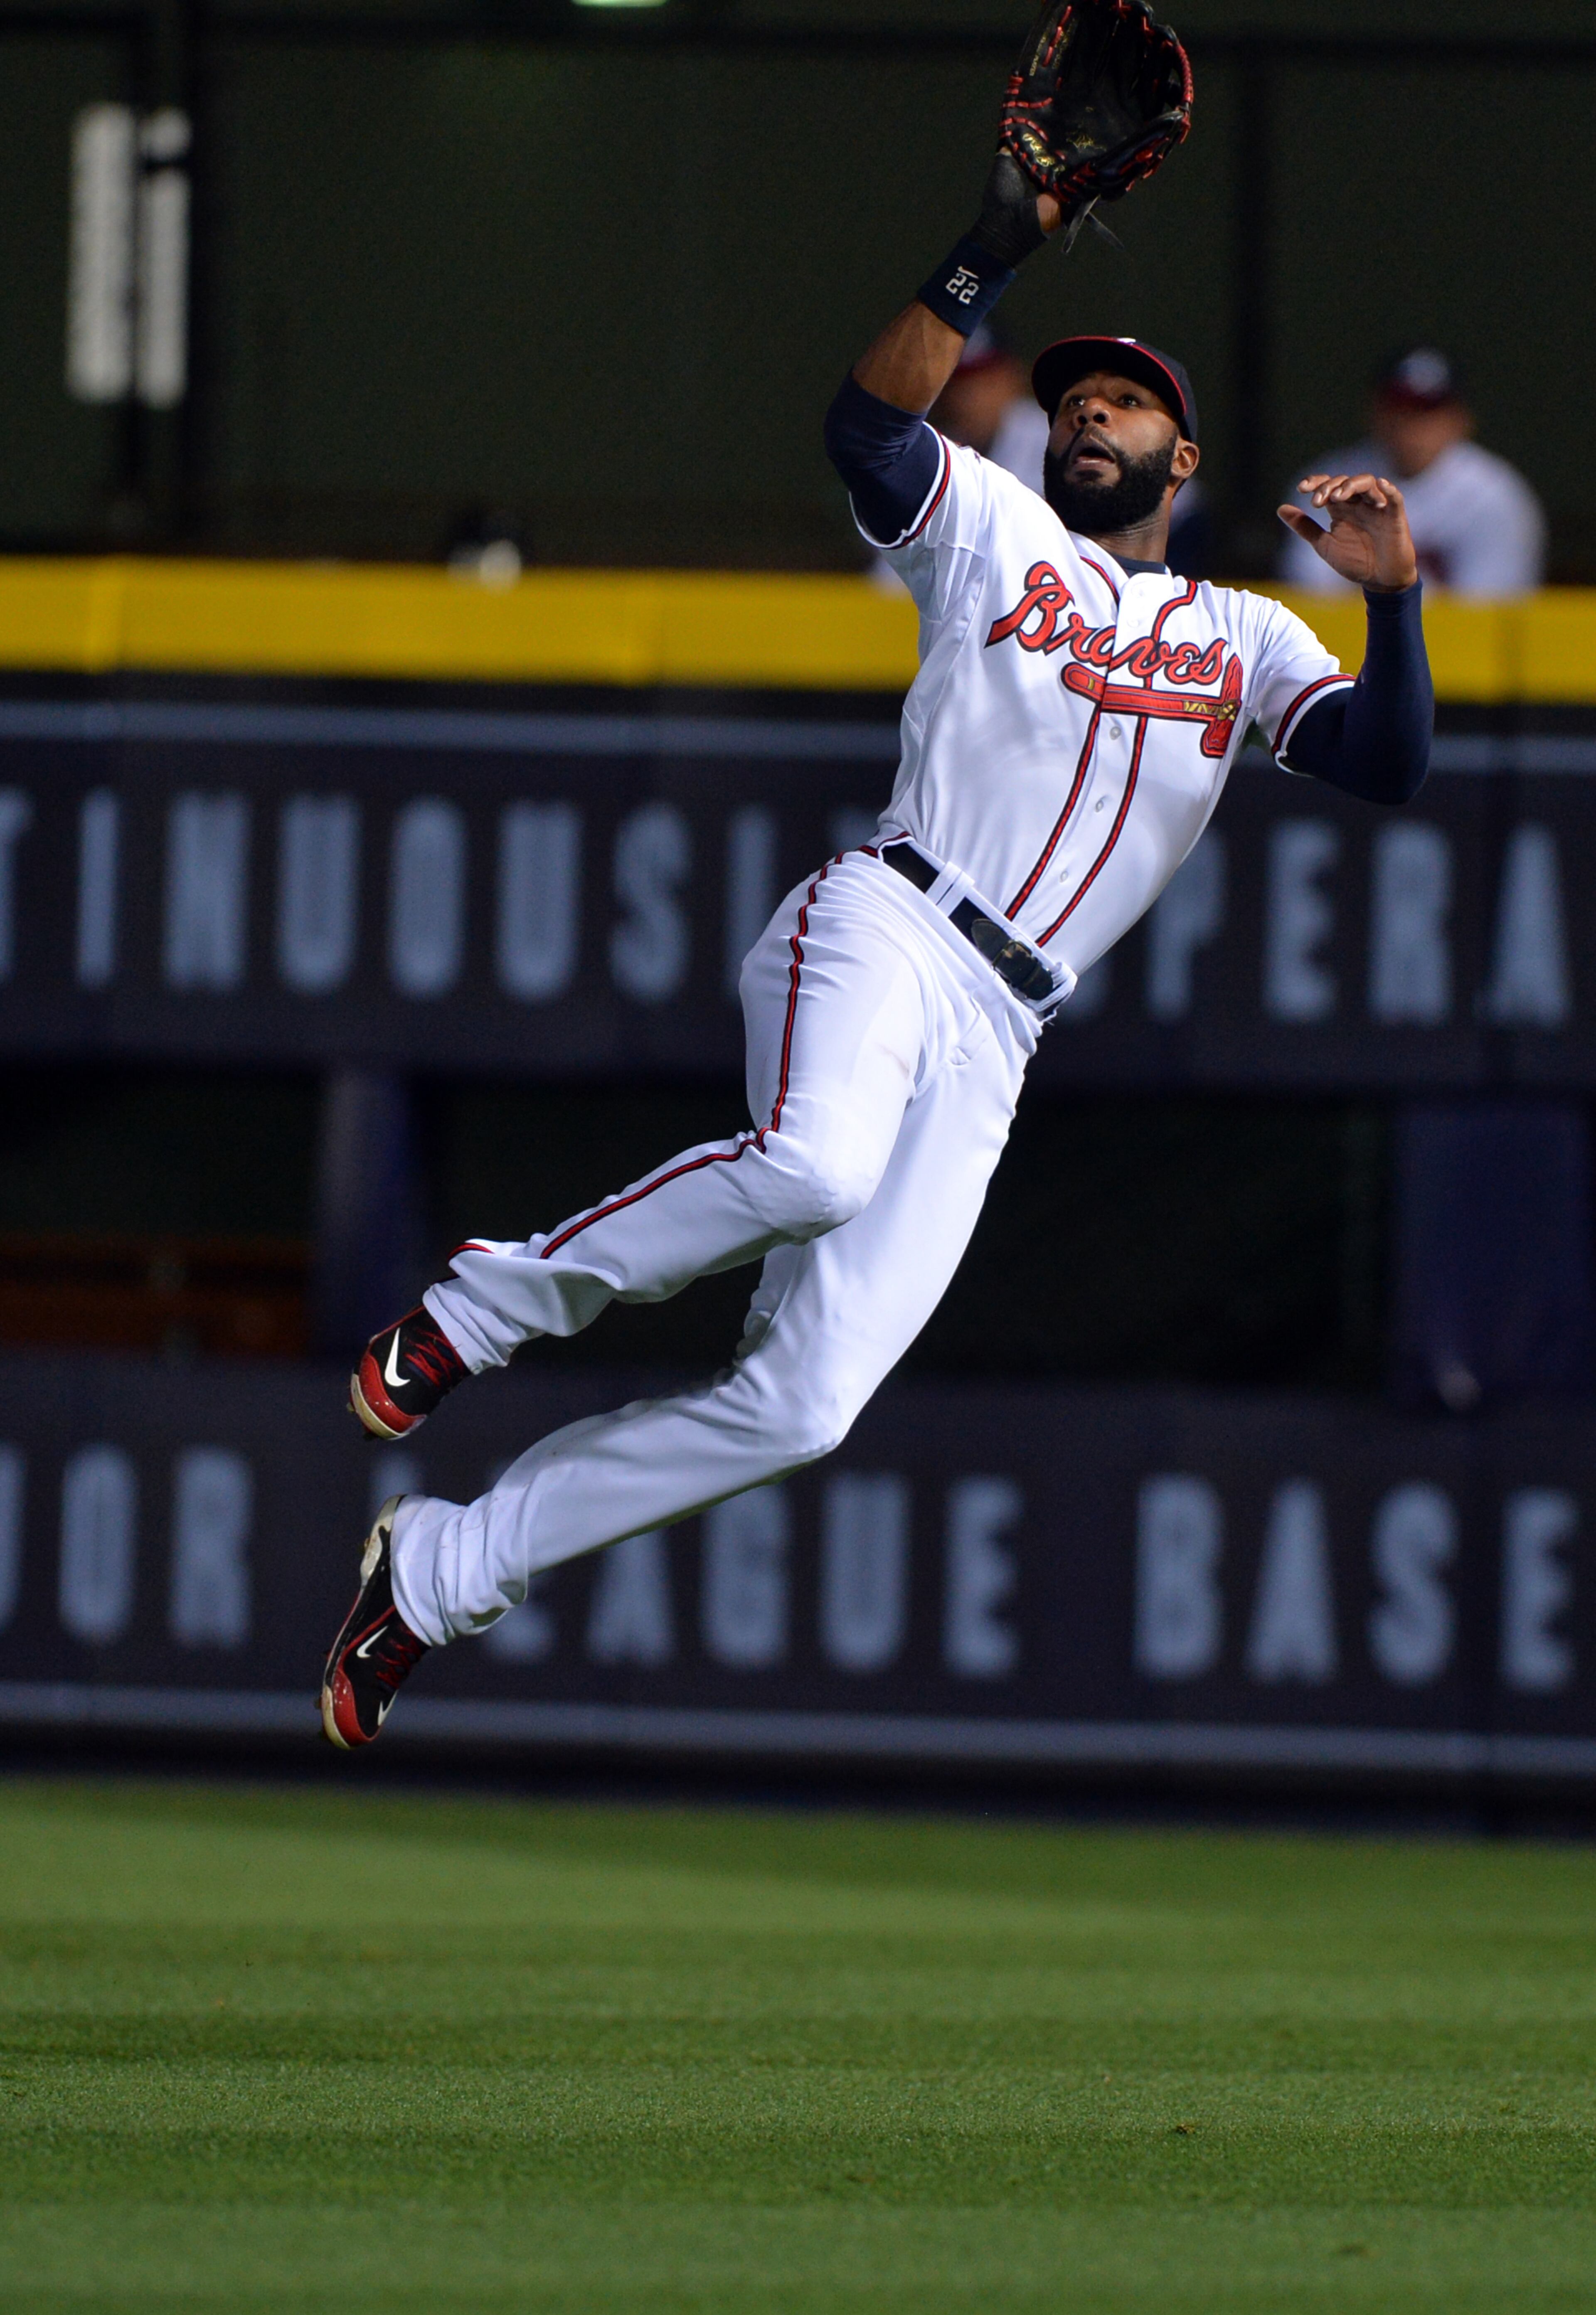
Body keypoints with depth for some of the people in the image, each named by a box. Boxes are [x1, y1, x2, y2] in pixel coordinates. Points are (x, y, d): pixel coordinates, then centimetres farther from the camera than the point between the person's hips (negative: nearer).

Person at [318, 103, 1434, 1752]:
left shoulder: (1245, 639, 21)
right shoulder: (993, 529, 13)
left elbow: (1386, 766, 7)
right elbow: (866, 426, -7)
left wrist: (1391, 600, -8)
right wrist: (993, 253, -15)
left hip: (994, 1043, 4)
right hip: (882, 929, -3)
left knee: (800, 1406, -8)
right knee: (818, 1162, -40)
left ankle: (435, 1573, 4)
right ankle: (480, 1313, -18)